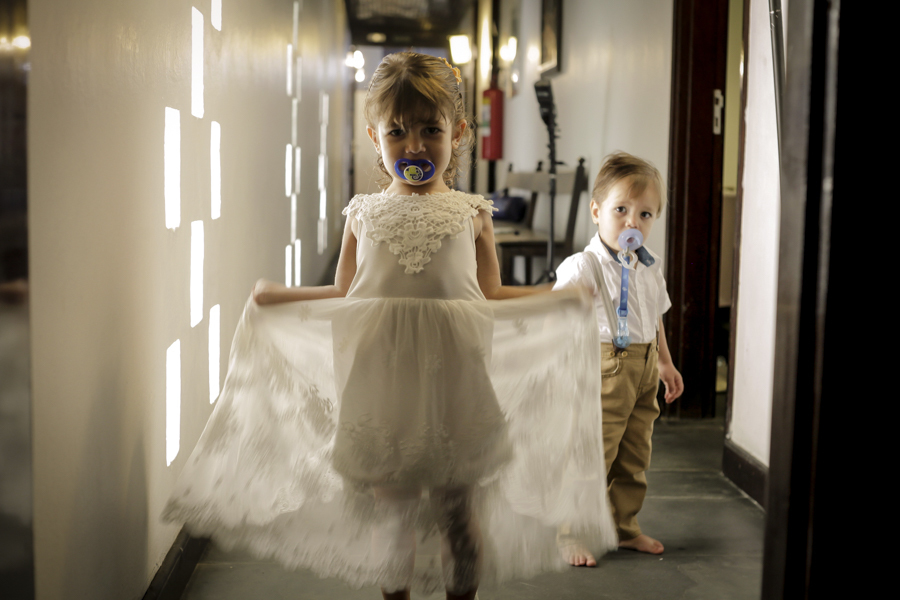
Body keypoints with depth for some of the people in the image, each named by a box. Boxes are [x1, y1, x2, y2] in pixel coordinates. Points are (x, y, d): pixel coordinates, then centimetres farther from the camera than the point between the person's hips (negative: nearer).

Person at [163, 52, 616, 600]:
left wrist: (559, 298, -3)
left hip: (453, 377, 0)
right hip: (381, 384, 1)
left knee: (458, 509, 5)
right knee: (387, 505, 8)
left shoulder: (471, 214, 4)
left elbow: (489, 298, 9)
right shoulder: (365, 214, 6)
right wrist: (281, 297, 4)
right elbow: (345, 296, 14)